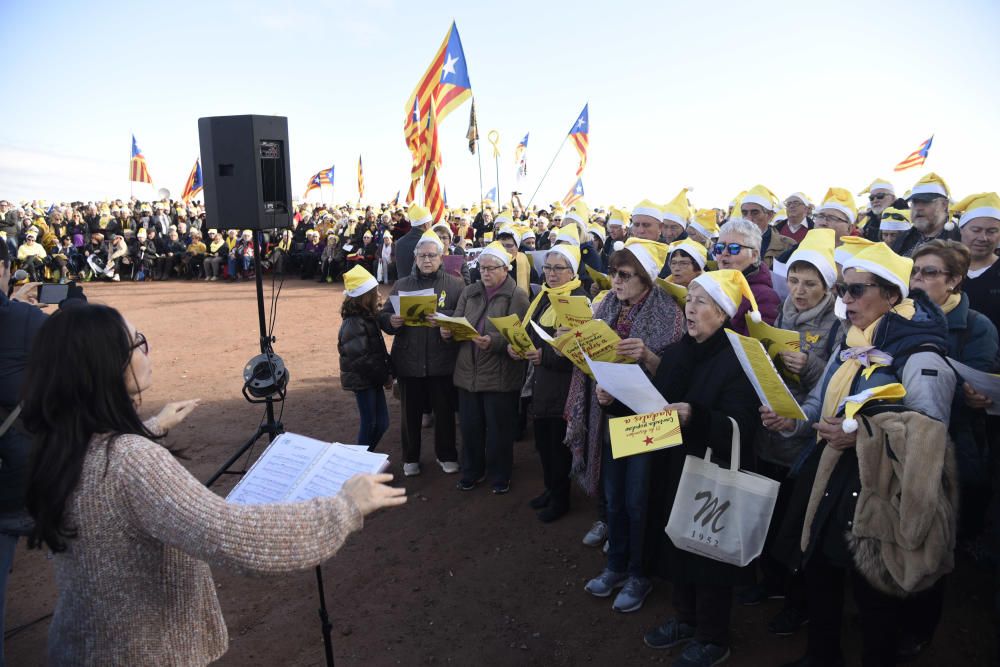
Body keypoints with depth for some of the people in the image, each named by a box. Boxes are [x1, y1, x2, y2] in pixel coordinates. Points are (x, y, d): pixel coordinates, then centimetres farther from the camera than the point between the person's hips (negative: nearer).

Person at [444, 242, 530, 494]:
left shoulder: (517, 296, -6)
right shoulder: (469, 292, 11)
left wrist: (493, 342, -32)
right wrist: (448, 331, -14)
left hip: (500, 375, -4)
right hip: (467, 371, 5)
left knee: (498, 429, 7)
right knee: (469, 426, 12)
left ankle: (499, 476, 27)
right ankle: (472, 471, 33)